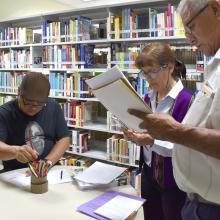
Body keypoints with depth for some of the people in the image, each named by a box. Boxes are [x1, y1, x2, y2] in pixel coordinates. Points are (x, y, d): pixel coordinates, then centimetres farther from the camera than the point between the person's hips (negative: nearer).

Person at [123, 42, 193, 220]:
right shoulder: (149, 97, 4)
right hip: (149, 173, 7)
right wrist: (134, 135, -8)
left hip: (174, 180, -6)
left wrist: (153, 141, -27)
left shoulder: (186, 100, -18)